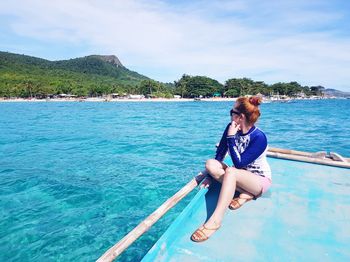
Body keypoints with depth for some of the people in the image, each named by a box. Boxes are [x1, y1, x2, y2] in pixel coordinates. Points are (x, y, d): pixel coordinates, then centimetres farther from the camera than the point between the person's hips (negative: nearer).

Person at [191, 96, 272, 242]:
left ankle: (215, 221, -38)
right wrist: (210, 176, -7)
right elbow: (220, 155, -2)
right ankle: (246, 193, -15)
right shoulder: (231, 128, -7)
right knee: (210, 164, -21)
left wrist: (231, 137, -28)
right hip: (240, 176, 6)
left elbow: (238, 164, -27)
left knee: (230, 172, -38)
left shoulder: (259, 137, -23)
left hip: (260, 180, -6)